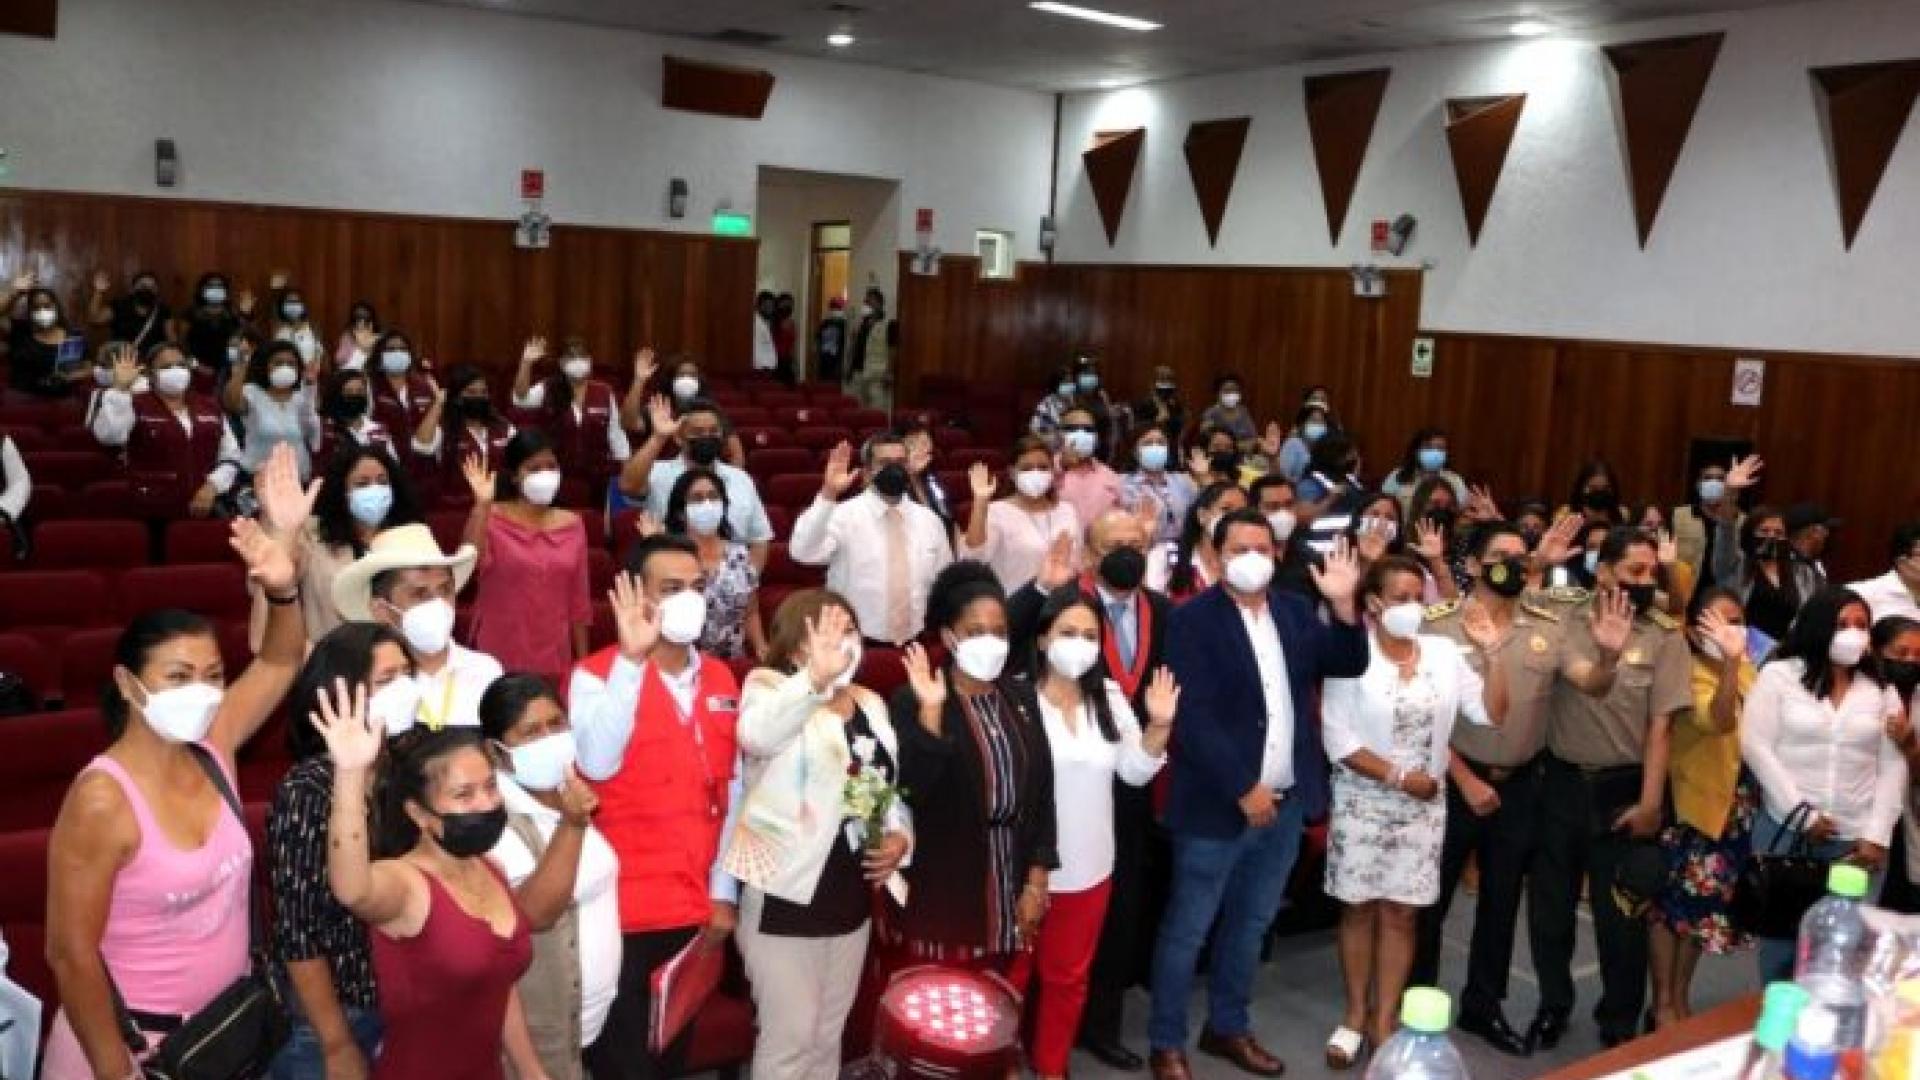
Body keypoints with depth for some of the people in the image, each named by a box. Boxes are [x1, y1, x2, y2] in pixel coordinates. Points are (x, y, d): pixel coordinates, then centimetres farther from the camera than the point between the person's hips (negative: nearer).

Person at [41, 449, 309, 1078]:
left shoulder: (210, 750, -5)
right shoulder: (102, 801, -23)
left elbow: (280, 664, 1)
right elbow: (71, 955, -19)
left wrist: (281, 580, -18)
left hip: (229, 1025, 6)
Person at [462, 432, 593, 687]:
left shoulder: (572, 525, 5)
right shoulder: (491, 517, -4)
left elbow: (579, 600, 9)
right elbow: (471, 562, -24)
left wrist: (583, 660, 9)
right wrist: (482, 504, -31)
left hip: (553, 658, 3)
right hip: (498, 656, -3)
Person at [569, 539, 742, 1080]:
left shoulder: (721, 680, 6)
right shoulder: (597, 674, -10)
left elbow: (731, 790, 9)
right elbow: (597, 763, -28)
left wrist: (724, 891, 6)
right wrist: (631, 657, -30)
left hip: (696, 906, 5)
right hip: (623, 907, -5)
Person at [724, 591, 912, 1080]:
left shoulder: (871, 704, 8)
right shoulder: (770, 689, -13)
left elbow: (891, 788, 18)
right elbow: (755, 734, -39)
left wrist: (899, 836, -3)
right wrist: (816, 678, -56)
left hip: (851, 895, 7)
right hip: (785, 895, -6)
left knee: (829, 1030, 19)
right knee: (791, 1033, 2)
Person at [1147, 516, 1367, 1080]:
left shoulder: (1296, 610, 6)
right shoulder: (1193, 619, -13)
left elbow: (1349, 665, -1)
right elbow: (1193, 717, -18)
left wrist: (1344, 606, -17)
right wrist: (1243, 789, -19)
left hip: (1287, 801, 6)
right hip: (1218, 804, -6)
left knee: (1251, 923, 20)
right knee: (1187, 930, 6)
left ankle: (1228, 1027, 36)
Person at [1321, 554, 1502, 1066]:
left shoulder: (1444, 652, 0)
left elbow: (1491, 713, -3)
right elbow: (1337, 739, -14)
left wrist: (1491, 652, -13)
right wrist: (1399, 776, -15)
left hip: (1422, 807, 3)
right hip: (1362, 803, -3)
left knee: (1400, 913, 8)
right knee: (1359, 908, 8)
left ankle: (1383, 1019, 20)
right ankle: (1355, 1014, 23)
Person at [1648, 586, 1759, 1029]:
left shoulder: (1748, 672, 6)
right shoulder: (1690, 673, -18)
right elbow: (1717, 719, -39)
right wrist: (1730, 661, -48)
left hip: (1735, 805, 7)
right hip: (1691, 801, -7)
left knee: (1702, 903, 15)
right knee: (1673, 900, 1)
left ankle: (1681, 998, 27)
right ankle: (1662, 1004, 13)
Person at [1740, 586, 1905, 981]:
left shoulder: (1882, 688, 9)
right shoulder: (1779, 675, 1)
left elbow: (1892, 767, 6)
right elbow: (1756, 746, -6)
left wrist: (1877, 836, -3)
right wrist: (1802, 815, -10)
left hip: (1858, 840, 2)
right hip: (1786, 831, -2)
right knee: (1782, 934, 4)